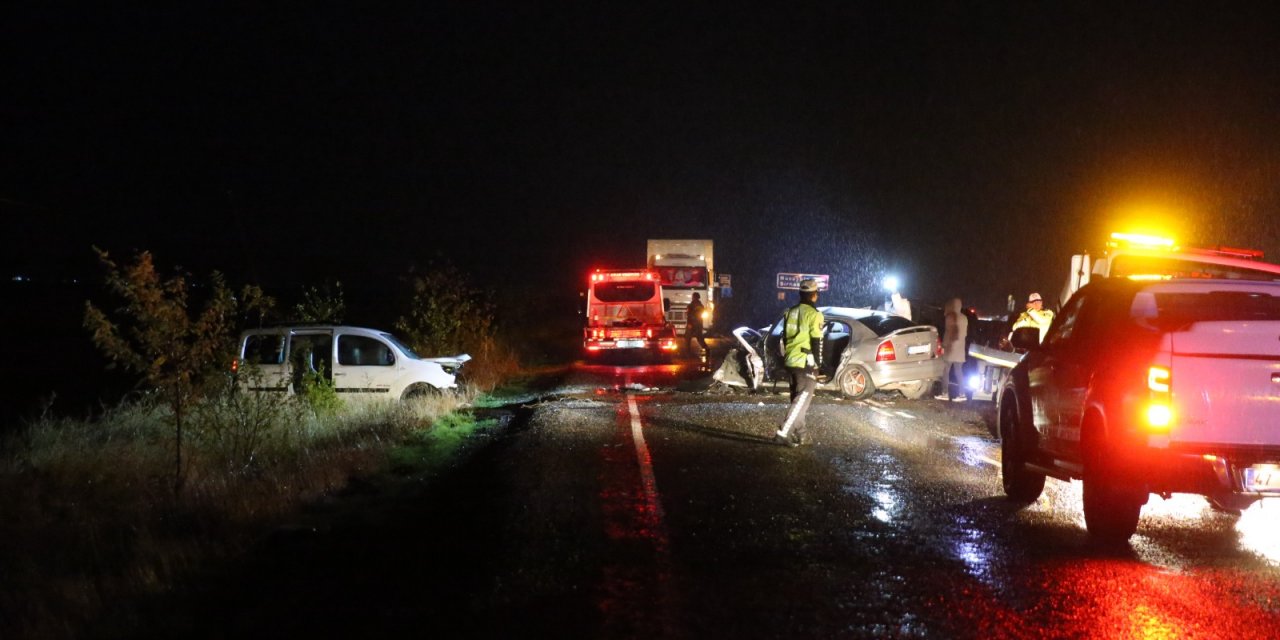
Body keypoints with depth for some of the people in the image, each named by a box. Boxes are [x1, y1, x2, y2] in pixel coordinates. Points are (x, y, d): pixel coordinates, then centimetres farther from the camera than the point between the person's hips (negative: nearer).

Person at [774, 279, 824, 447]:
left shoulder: (790, 313, 11)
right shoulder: (814, 315, -11)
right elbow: (816, 343, -13)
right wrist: (818, 365, -8)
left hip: (790, 362, 7)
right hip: (806, 364, -7)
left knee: (797, 399, 18)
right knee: (802, 401, -6)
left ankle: (798, 435, 22)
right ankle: (783, 433, -17)